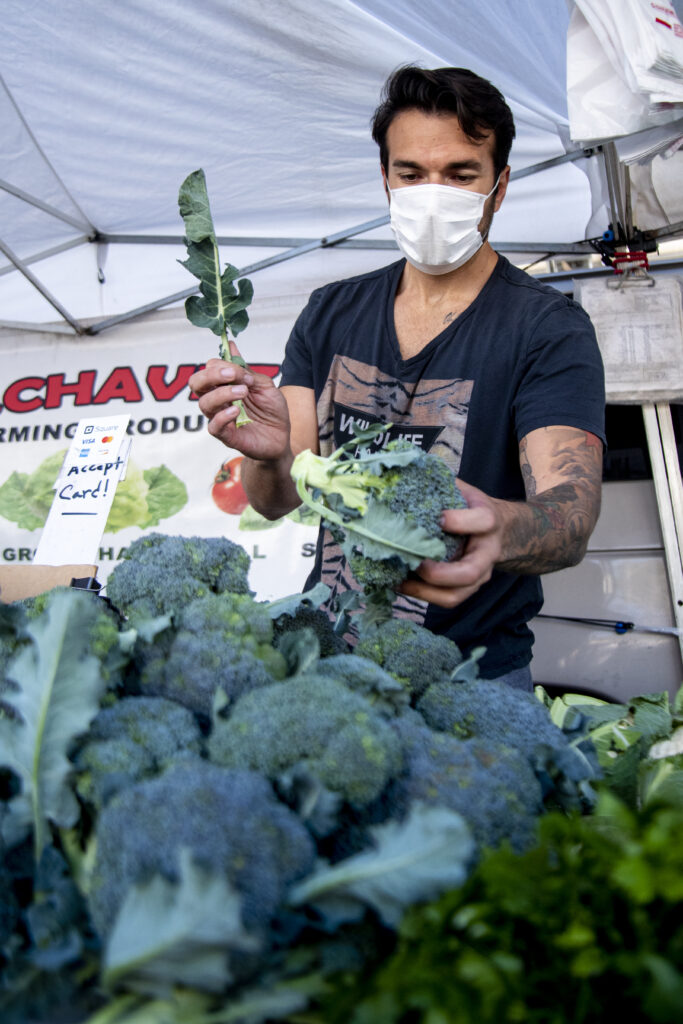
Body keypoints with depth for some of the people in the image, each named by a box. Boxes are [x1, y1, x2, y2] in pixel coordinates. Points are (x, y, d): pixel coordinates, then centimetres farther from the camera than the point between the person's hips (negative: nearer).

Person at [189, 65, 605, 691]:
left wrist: (500, 530, -43)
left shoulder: (548, 328, -7)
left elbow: (572, 515, -20)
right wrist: (270, 455, -25)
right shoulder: (331, 312, 5)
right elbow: (277, 500, -2)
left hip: (474, 670, -2)